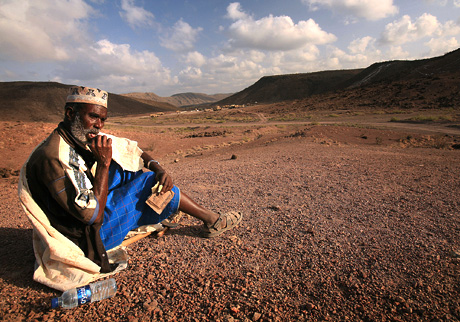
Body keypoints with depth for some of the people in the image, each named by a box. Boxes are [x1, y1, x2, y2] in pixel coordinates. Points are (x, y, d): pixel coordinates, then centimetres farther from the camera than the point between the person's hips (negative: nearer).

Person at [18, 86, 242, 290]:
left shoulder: (87, 138, -5)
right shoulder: (52, 158, -30)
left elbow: (133, 150, 3)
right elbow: (93, 215, -29)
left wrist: (159, 169, -14)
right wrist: (103, 163, -30)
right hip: (87, 237, -8)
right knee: (150, 184, -11)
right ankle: (212, 222, 5)